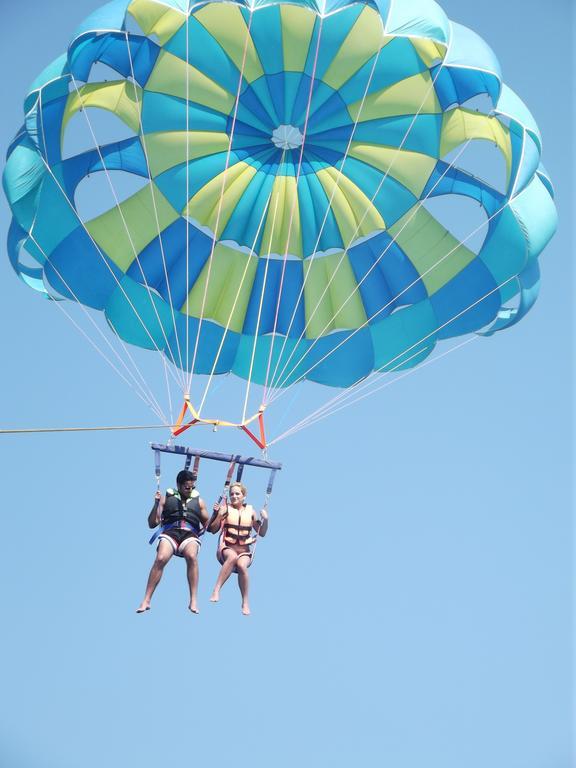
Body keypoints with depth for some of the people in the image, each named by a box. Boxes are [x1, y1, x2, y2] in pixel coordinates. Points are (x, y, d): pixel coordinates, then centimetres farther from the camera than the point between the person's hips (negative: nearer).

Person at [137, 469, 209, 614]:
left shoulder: (198, 501, 24)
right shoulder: (167, 498, 18)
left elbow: (207, 524, 27)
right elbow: (152, 524, 12)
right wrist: (156, 504, 1)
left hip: (190, 533, 1)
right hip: (170, 531, -1)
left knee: (191, 556, -35)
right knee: (160, 558, -32)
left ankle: (194, 600, -32)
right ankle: (146, 600, -25)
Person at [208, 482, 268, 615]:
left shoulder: (250, 511, 9)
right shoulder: (226, 508, 3)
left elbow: (261, 533, 14)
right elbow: (213, 530, 0)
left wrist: (265, 520, -3)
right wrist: (219, 515, -14)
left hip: (244, 551, 1)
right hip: (226, 548, -1)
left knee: (241, 565, -32)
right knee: (232, 557, -37)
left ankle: (245, 602, -20)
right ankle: (216, 590, -39)